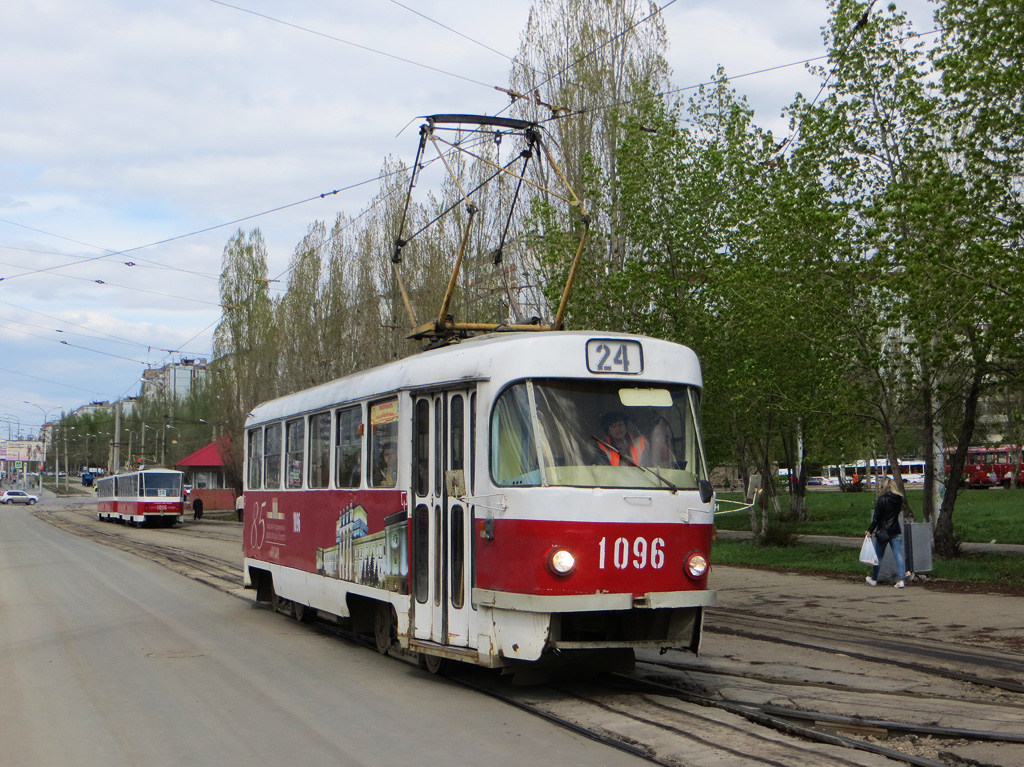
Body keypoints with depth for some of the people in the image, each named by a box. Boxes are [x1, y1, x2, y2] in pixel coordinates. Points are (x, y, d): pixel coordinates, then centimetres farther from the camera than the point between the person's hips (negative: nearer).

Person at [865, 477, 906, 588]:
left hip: (882, 532, -4)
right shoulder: (899, 499, 1)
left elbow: (876, 517, -12)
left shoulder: (882, 499, -14)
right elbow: (899, 512, 11)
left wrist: (870, 530, -5)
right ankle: (900, 580, -7)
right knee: (898, 555, 0)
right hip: (896, 532, 4)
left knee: (878, 556, 10)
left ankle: (874, 579, 22)